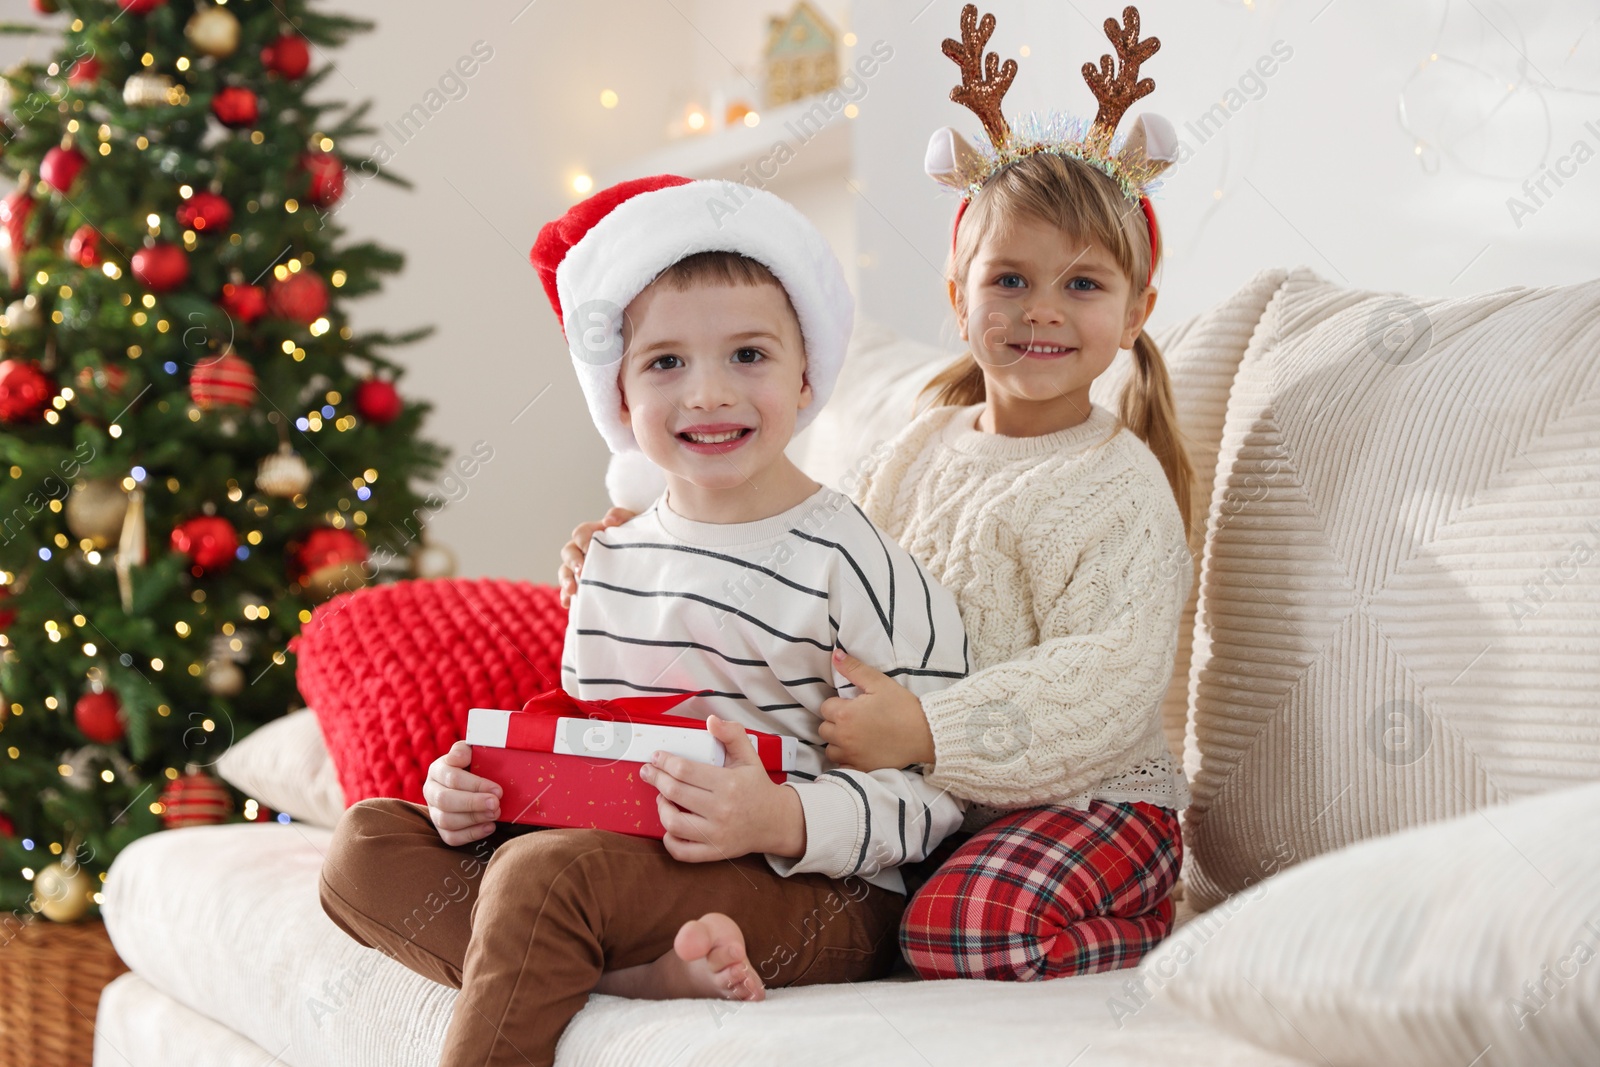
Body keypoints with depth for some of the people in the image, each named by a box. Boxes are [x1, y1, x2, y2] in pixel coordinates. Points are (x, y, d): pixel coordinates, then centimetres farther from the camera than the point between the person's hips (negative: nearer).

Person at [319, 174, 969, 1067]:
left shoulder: (851, 563, -9)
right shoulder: (614, 560, 14)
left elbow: (933, 788, -11)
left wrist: (784, 819, -29)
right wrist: (476, 791, 2)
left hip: (814, 897, -8)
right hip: (616, 861, 8)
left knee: (547, 871, -33)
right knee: (368, 842, -4)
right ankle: (641, 976, -23)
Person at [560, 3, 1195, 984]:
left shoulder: (1120, 487, -10)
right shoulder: (924, 450, 11)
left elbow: (1104, 682, -21)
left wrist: (928, 732, -31)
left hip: (1082, 799, -5)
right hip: (917, 795, 6)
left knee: (968, 926, -32)